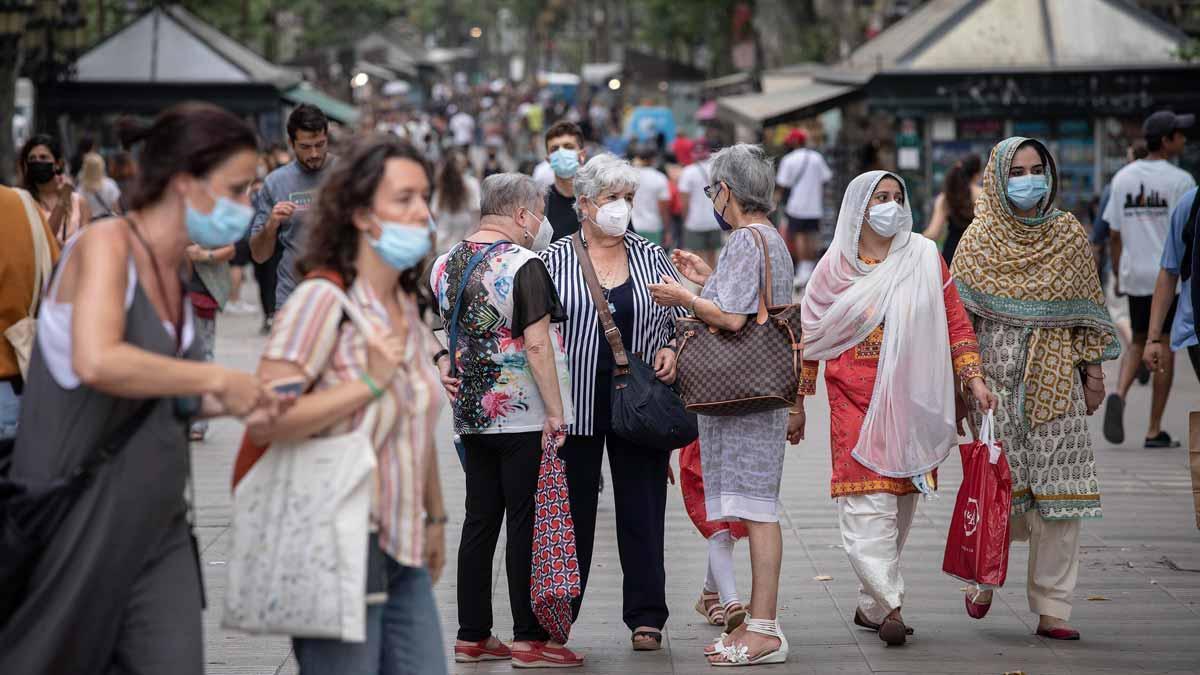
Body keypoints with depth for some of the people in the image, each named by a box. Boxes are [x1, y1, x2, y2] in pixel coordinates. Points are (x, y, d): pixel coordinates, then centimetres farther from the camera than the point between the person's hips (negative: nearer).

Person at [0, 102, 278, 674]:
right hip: (81, 523, -7)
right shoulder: (106, 244, -12)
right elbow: (96, 362, -30)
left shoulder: (170, 272, 10)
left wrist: (221, 403, 4)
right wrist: (217, 379, -22)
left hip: (157, 530, 7)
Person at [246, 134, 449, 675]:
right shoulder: (323, 298, -14)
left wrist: (434, 520, 27)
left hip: (404, 554, 8)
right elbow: (264, 422, -22)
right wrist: (369, 383, -22)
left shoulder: (407, 307, 11)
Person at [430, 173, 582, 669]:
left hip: (472, 416, 7)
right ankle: (528, 639, 1)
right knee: (526, 524, -2)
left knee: (480, 521, 11)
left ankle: (472, 636, 14)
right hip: (524, 416, -7)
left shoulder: (446, 263, 9)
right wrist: (555, 411, -15)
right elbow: (536, 344, -17)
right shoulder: (522, 264, -14)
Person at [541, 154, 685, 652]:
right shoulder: (554, 261, 1)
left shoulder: (652, 257, 9)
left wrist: (672, 349, -5)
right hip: (577, 405, -2)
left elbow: (683, 319, 14)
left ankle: (646, 617, 9)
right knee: (571, 509, 4)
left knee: (642, 508, 3)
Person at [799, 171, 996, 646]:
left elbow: (956, 322, 8)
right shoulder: (836, 266, 2)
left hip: (910, 402, 2)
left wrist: (973, 378, -2)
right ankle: (889, 604, -16)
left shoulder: (925, 258, 5)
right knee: (867, 503, -13)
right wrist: (796, 400, 8)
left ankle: (871, 604, 17)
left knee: (900, 502, 6)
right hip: (855, 401, -2)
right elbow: (808, 334, 8)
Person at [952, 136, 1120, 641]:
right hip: (997, 374, -2)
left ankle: (1052, 609, 3)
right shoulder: (979, 238, 2)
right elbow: (957, 314, 1)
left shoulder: (1069, 235, 7)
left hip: (1056, 377, 2)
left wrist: (1093, 369, 8)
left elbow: (1086, 310, 12)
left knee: (1061, 493, -3)